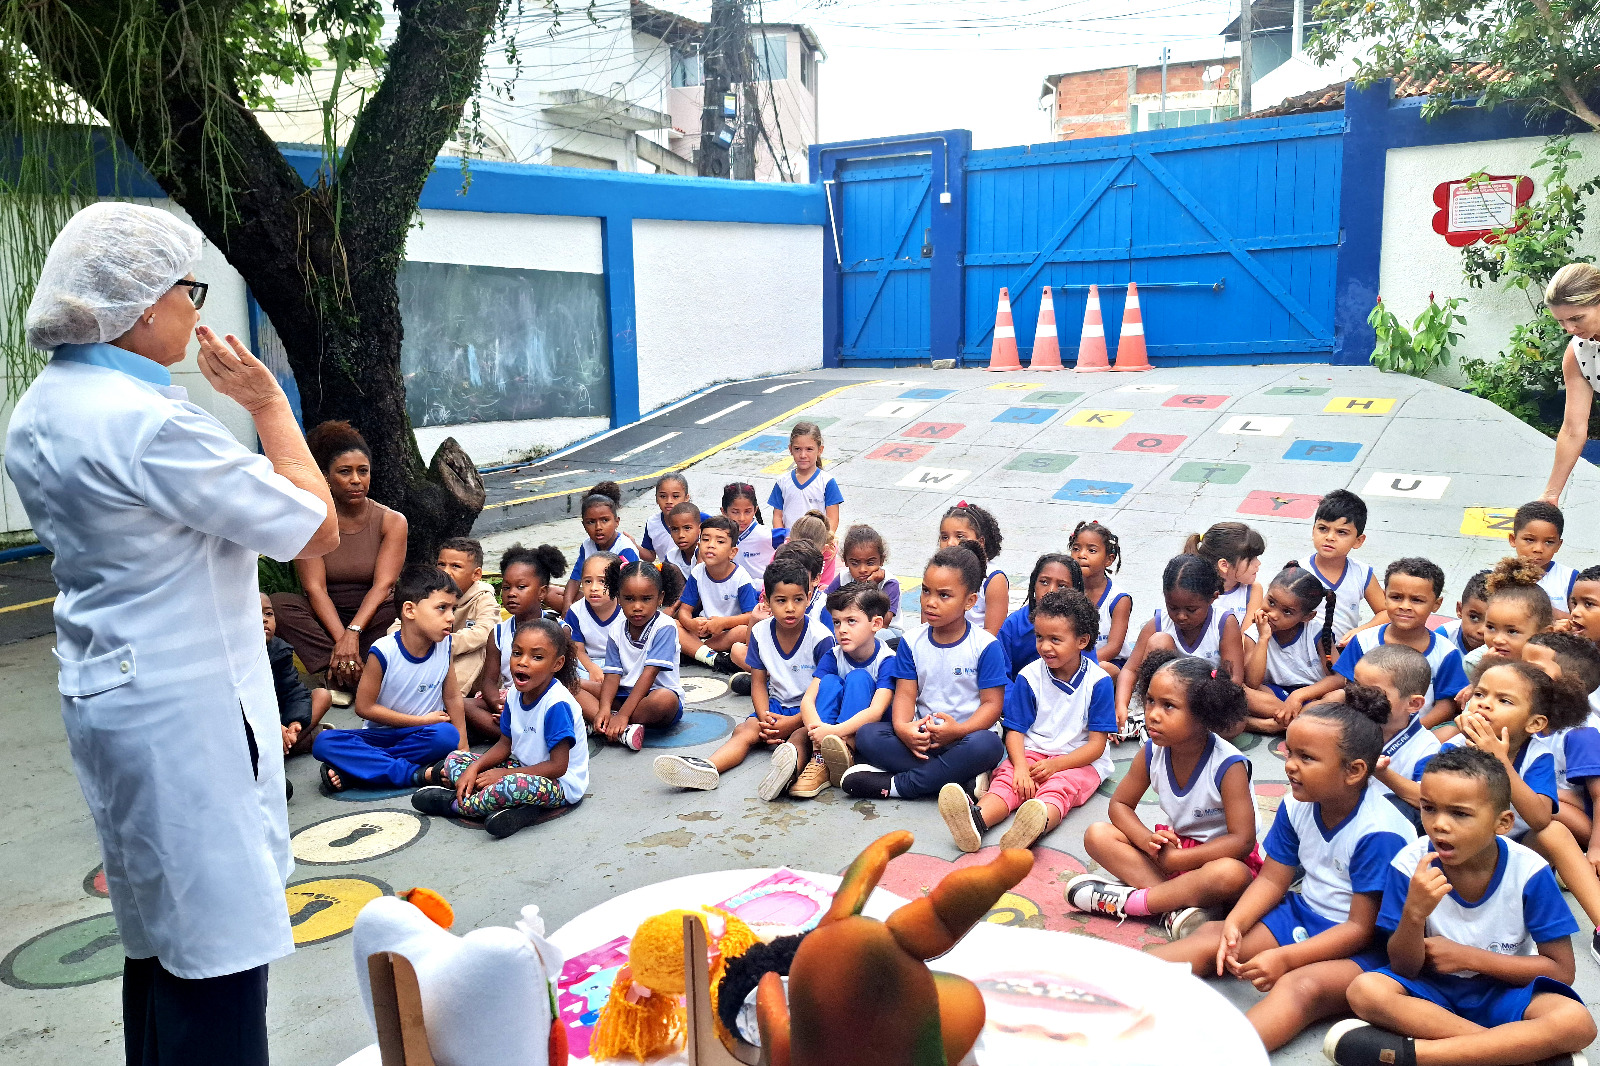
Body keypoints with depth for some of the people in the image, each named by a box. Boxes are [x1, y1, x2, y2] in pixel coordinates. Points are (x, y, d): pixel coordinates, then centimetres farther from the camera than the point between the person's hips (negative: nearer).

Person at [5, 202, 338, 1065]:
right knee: (218, 950, 0)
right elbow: (315, 529, -17)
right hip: (184, 710, -10)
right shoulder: (145, 420, -22)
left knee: (160, 939, 21)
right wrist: (268, 403, -8)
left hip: (105, 695, 10)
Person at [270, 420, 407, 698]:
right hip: (326, 619, 1)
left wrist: (352, 633, -31)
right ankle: (363, 676, -33)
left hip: (373, 619, -1)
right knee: (278, 603, -28)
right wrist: (341, 638, -29)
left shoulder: (392, 521, -3)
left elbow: (382, 584, -15)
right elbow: (314, 587, -14)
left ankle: (339, 677, -25)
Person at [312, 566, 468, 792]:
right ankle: (416, 774, -33)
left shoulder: (444, 645, -5)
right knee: (325, 742, -26)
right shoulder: (383, 651, -15)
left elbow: (453, 697, 5)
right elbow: (364, 707, -10)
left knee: (447, 735, -33)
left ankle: (353, 769, -24)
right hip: (381, 735, -1)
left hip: (422, 736, 1)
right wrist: (422, 721, -10)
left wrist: (462, 748, 1)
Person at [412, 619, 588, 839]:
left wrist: (504, 774, -21)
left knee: (513, 786, -40)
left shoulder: (556, 703, -24)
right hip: (523, 769, 9)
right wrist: (474, 768, -8)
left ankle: (454, 804, -9)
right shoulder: (515, 695, 0)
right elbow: (505, 744, 10)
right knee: (454, 760, 5)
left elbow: (558, 766, -24)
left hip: (560, 785, -9)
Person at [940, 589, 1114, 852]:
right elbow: (1015, 731, 0)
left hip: (1079, 761, -3)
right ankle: (976, 820, -57)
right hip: (1032, 753, 3)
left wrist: (1056, 764, -18)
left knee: (1058, 788, -34)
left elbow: (1096, 744, -6)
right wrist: (1021, 767, -19)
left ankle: (1036, 825, -67)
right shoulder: (1029, 676, 2)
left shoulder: (1099, 682, -6)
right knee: (1006, 779, -27)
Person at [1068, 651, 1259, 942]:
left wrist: (1174, 859, -26)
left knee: (1231, 875, -41)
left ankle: (1125, 901, -28)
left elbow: (1242, 841, -24)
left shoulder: (1228, 766, -23)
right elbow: (1120, 803, 2)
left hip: (1218, 856, -5)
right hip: (1172, 846, 6)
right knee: (1097, 835, -14)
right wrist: (1147, 840, -21)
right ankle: (1176, 907, -29)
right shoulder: (1152, 753, -8)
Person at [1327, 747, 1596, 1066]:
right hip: (1431, 988, 0)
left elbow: (1561, 970, -7)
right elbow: (1404, 969, -13)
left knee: (1576, 1022, -32)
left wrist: (1468, 957, -16)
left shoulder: (1528, 871, -15)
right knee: (1365, 991, -30)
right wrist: (1414, 912, -33)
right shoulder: (1411, 864, -15)